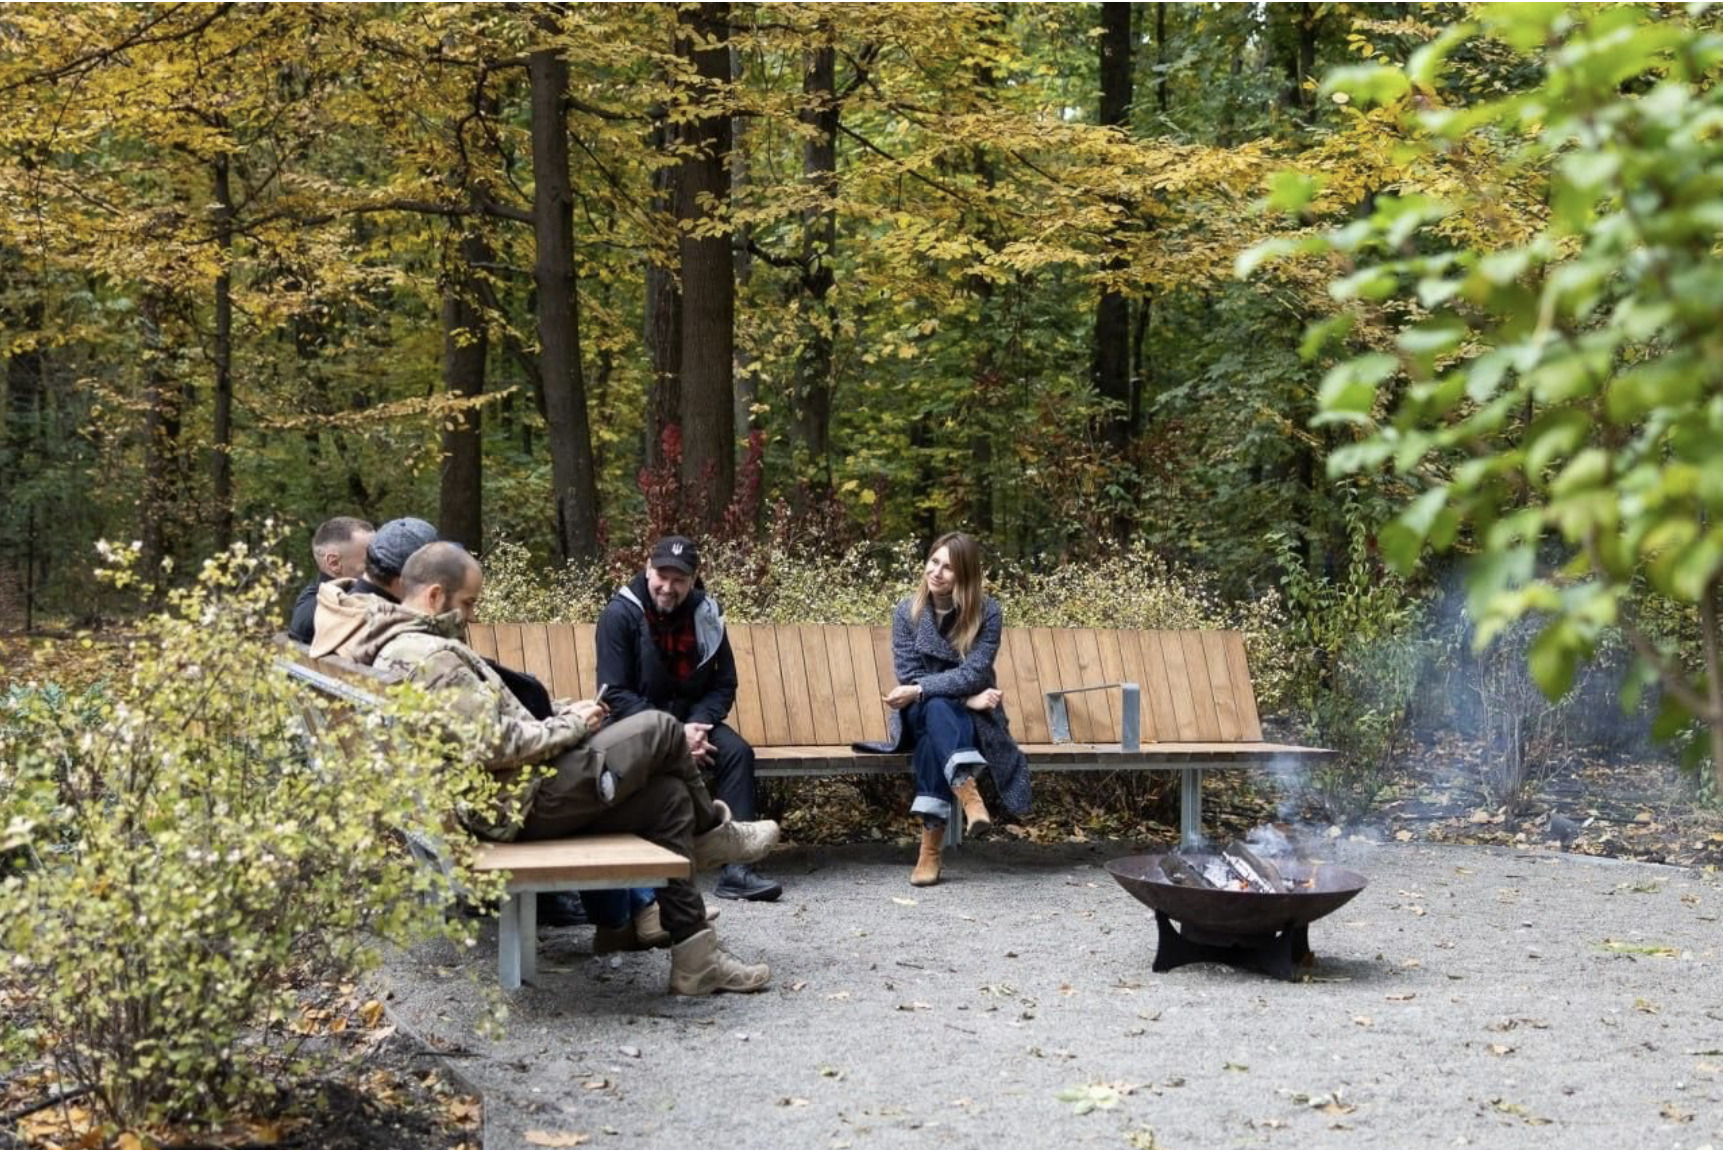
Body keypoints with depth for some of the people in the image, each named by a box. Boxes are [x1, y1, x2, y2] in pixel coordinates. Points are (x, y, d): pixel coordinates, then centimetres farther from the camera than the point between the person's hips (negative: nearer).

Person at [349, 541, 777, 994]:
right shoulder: (429, 654, -22)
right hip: (523, 802, -11)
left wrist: (558, 714, 10)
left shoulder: (393, 647, 14)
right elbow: (497, 745, -25)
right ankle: (711, 830, 26)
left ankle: (696, 959, 11)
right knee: (661, 728, -3)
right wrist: (570, 725, -10)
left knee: (667, 794, 11)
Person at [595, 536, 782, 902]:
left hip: (690, 718, 4)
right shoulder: (621, 614, -12)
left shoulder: (705, 614, 1)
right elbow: (614, 693, -16)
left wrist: (696, 725, -16)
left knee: (738, 751, -22)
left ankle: (736, 869, -26)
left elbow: (724, 684, 5)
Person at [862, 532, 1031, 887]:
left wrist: (920, 690, -28)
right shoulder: (907, 611, -3)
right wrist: (966, 697, -19)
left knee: (937, 716, -36)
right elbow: (908, 676, -8)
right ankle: (968, 794, -59)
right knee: (938, 709, -36)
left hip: (970, 717, -1)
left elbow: (973, 674, -17)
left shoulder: (986, 613, -7)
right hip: (919, 716, 1)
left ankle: (931, 847, -45)